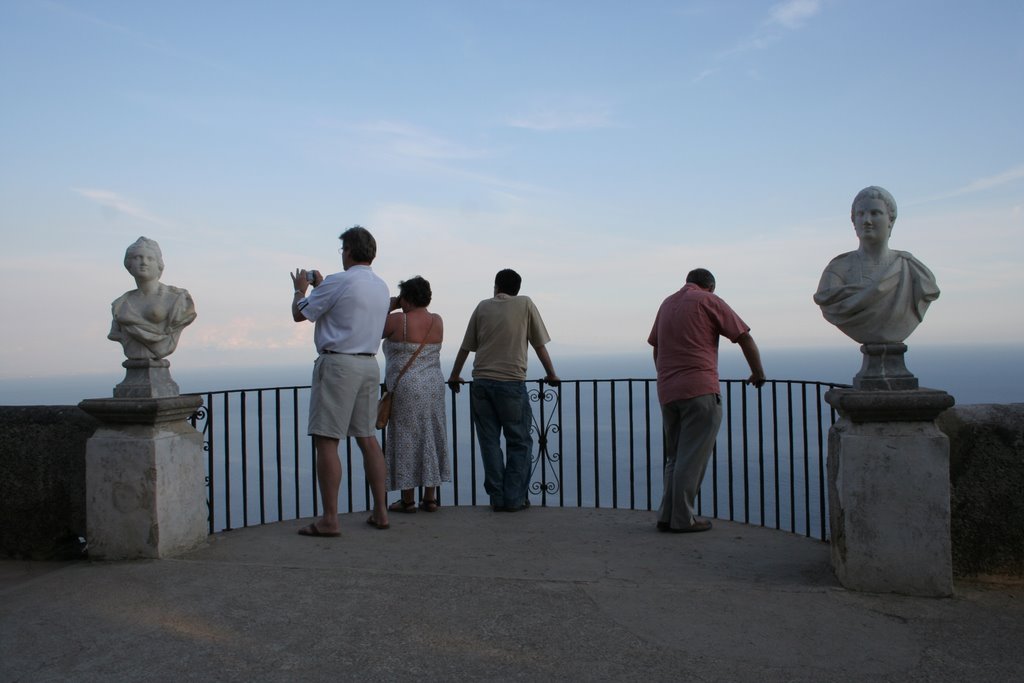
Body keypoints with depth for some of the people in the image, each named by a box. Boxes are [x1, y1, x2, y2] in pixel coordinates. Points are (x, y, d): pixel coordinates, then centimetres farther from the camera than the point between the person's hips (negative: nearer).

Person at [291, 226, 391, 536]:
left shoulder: (338, 282, -11)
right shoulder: (382, 287, 13)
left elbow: (300, 314, -1)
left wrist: (300, 288, 18)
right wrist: (320, 285, 37)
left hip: (338, 362, -8)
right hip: (370, 363, 8)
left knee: (326, 440, -4)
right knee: (367, 437, 14)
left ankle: (329, 519, -4)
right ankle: (380, 511, 17)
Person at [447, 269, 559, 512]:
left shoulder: (483, 307, 11)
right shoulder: (525, 304, 5)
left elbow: (465, 347, 13)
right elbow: (539, 345, 7)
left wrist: (454, 376, 26)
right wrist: (551, 375, 20)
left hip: (481, 382, 3)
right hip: (512, 383, -3)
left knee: (489, 442, 8)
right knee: (519, 443, 7)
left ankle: (497, 498, 9)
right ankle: (515, 498, 5)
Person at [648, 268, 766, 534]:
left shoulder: (667, 303, 20)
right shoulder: (708, 301, 1)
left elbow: (655, 347, 27)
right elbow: (745, 337, -1)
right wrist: (758, 373, 11)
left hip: (667, 391, 7)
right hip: (700, 390, -7)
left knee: (674, 457, 14)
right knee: (693, 457, -2)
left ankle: (667, 516, 12)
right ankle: (683, 519, 0)